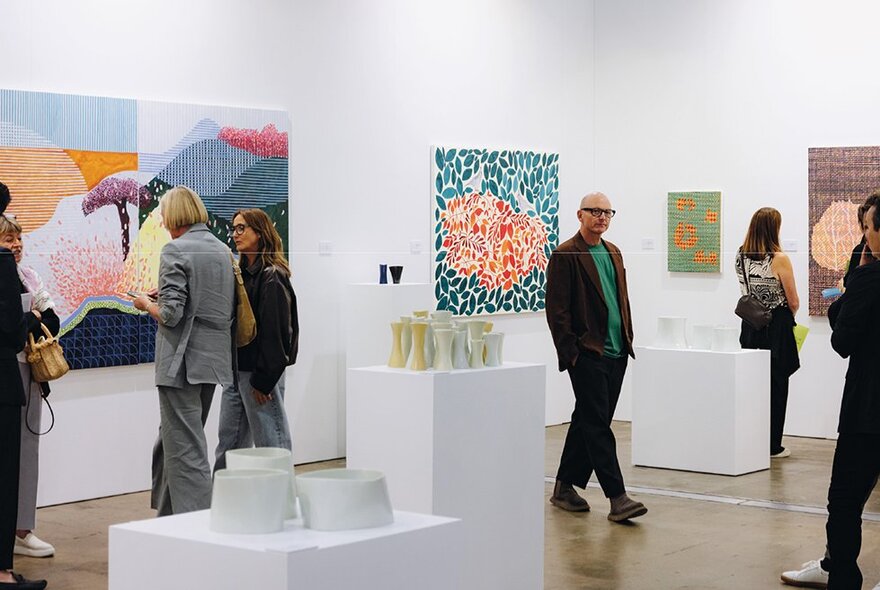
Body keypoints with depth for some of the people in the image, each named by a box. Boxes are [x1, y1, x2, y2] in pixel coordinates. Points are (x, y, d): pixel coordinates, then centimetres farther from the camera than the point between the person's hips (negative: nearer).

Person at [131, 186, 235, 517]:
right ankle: (168, 518, 27)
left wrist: (147, 305, 3)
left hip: (183, 361, -8)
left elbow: (170, 315, -19)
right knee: (171, 442, 20)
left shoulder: (175, 251, -13)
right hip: (215, 359, 8)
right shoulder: (222, 250, 11)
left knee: (185, 450, -3)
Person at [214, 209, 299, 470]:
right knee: (228, 446, 13)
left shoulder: (272, 276, -13)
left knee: (271, 443, 1)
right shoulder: (240, 272, 14)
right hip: (236, 370, 9)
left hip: (260, 373, -9)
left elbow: (273, 331, -17)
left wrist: (263, 378, -18)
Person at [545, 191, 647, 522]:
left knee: (587, 421, 13)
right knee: (598, 424, -9)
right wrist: (570, 352, -14)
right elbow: (557, 309, -10)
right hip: (587, 354, -8)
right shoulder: (565, 255, -7)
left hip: (616, 354, 8)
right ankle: (617, 498, -12)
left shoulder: (613, 253, 16)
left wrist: (628, 339, 15)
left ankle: (565, 488, 23)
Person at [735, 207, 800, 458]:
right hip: (777, 327, -5)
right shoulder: (779, 259, -15)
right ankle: (772, 445, 8)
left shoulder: (740, 256, 2)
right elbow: (793, 302, -9)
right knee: (776, 386, 4)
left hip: (750, 324, 5)